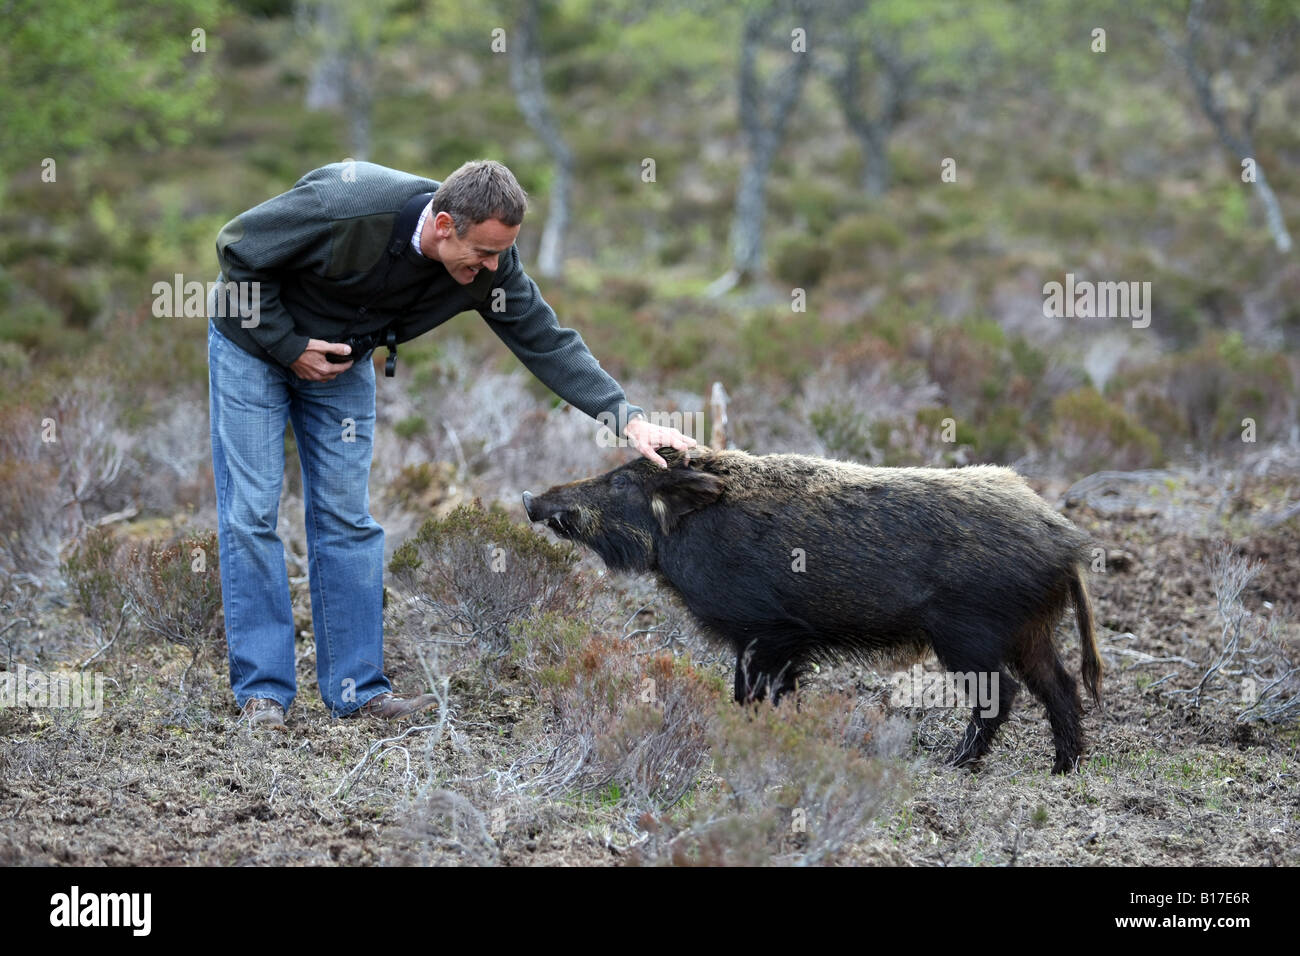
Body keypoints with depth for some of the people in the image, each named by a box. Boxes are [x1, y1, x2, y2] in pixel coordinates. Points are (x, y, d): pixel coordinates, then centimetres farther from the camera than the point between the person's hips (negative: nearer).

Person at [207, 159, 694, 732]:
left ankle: (356, 686, 6)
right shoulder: (346, 207, -37)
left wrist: (628, 418, -25)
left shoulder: (489, 263, -21)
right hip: (255, 339, -5)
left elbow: (545, 341, -16)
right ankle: (262, 690, -3)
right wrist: (288, 345, -22)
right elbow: (239, 250, -25)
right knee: (252, 510, -8)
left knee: (346, 515, 1)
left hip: (340, 359, 5)